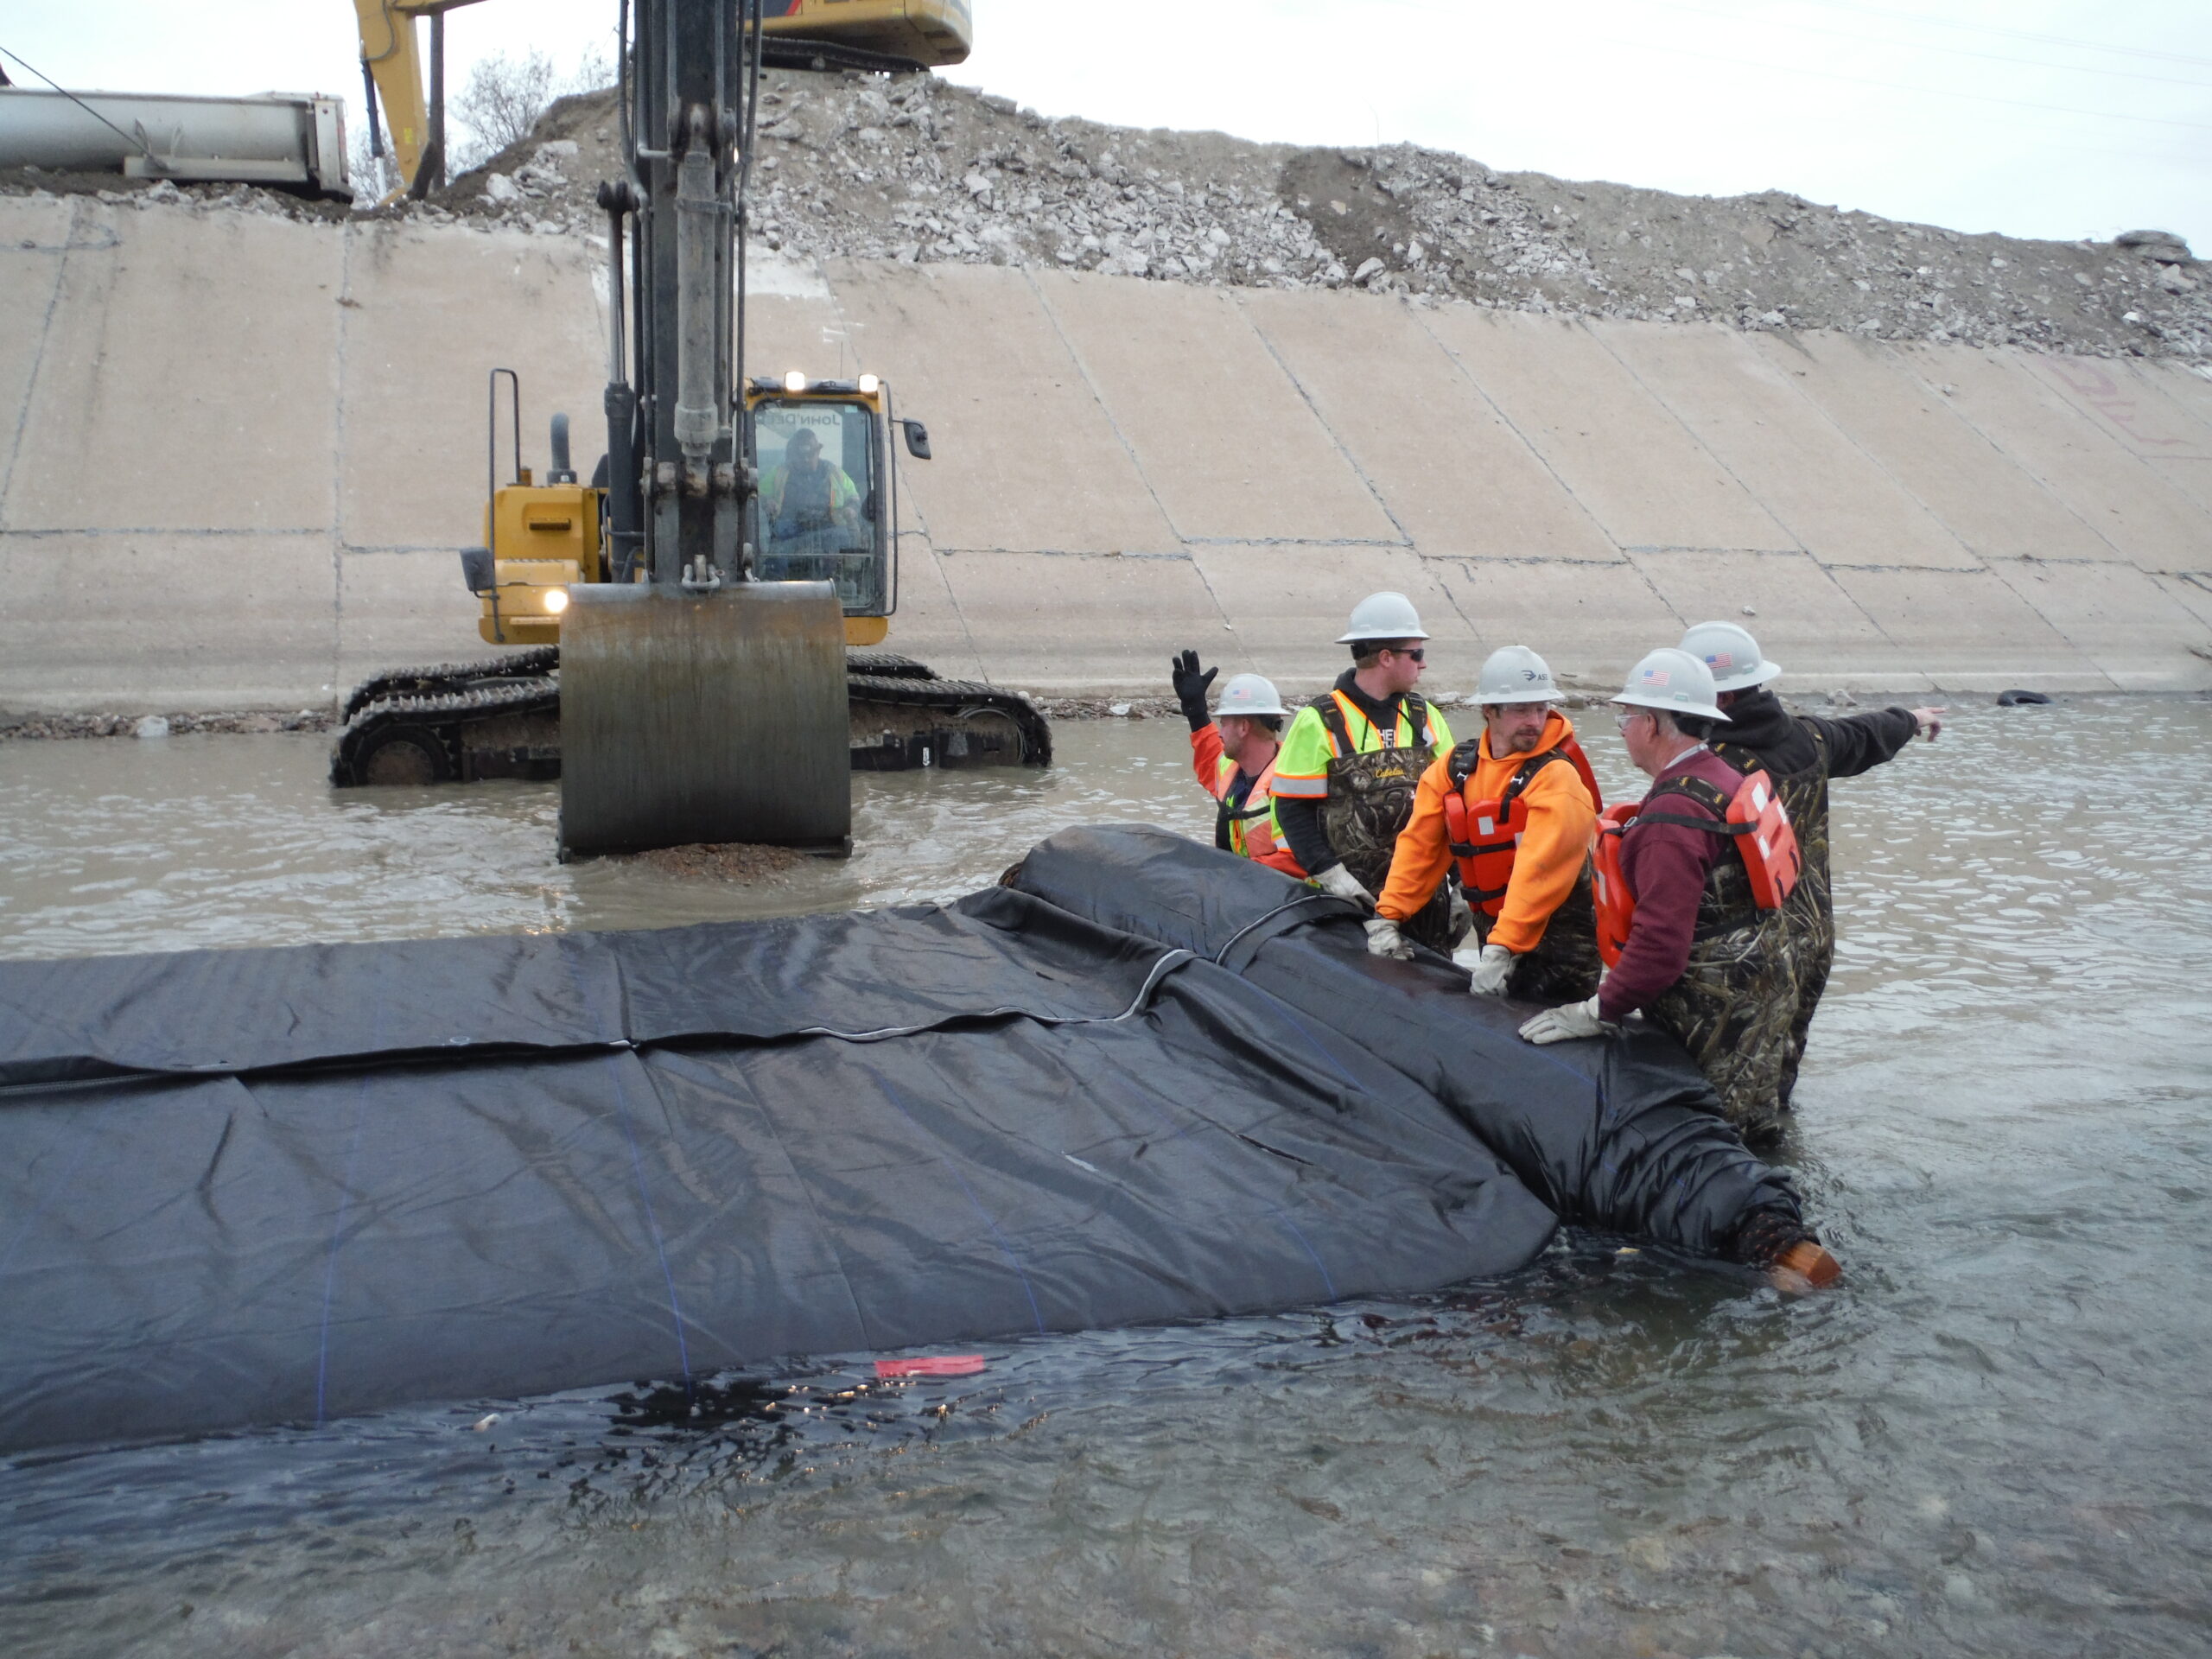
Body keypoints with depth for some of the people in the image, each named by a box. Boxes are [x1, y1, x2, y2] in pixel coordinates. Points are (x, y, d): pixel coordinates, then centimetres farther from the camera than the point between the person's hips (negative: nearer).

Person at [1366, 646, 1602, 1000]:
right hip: (1493, 934, 6)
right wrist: (1387, 917, -1)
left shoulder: (1557, 776, -17)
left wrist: (1501, 950, -33)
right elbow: (1418, 844, 5)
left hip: (1556, 942, -6)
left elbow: (1539, 871, -26)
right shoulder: (1455, 766, 3)